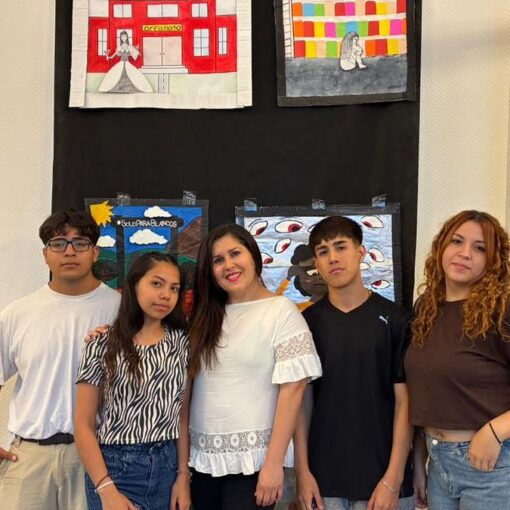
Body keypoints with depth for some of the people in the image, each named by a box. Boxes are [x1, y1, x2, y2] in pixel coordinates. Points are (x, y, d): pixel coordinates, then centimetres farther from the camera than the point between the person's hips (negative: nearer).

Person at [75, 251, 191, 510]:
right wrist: (107, 489, -14)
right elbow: (83, 425, -7)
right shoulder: (103, 346, -7)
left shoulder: (181, 342, 3)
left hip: (167, 466, 3)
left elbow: (183, 415, 5)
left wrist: (183, 475, -1)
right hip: (115, 468, -3)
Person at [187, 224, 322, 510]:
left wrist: (274, 464, -15)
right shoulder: (207, 315, 10)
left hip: (253, 460, -4)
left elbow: (292, 390, -11)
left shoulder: (282, 311, -5)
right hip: (202, 457, 5)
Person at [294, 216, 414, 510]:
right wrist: (303, 471, -3)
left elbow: (404, 402, -5)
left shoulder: (394, 319, -4)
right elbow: (302, 399, 2)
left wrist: (393, 478, -10)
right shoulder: (308, 321, 1)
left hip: (381, 477, -1)